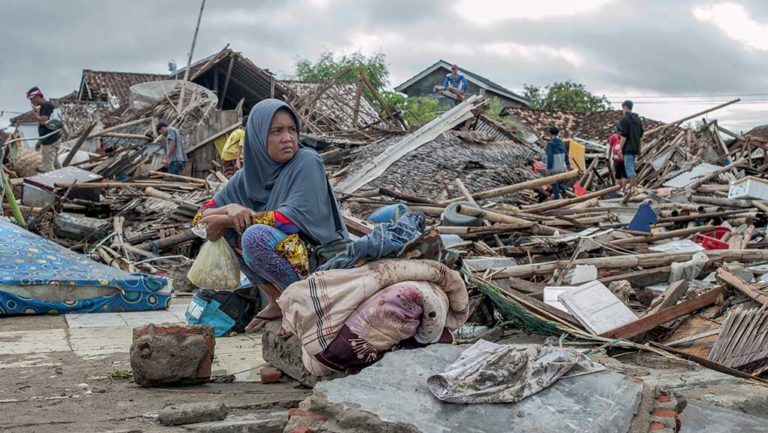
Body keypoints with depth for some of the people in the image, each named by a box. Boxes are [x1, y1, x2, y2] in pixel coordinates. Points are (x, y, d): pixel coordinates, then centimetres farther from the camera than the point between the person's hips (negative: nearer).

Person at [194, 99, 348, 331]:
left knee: (255, 236, -29)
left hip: (319, 257, -7)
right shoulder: (248, 174, 3)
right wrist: (230, 209, -20)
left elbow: (296, 218, -25)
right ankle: (277, 301, -1)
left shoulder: (307, 162, -12)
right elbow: (202, 216, 5)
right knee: (224, 227, -6)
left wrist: (229, 220, -21)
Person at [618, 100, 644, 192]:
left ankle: (633, 188, -12)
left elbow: (624, 136, -16)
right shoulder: (638, 119, 15)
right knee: (632, 169, 15)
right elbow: (641, 135, 18)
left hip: (628, 149, -8)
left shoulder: (624, 119, -11)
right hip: (636, 148, 8)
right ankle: (634, 187, 17)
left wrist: (621, 148, -11)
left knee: (629, 169, -8)